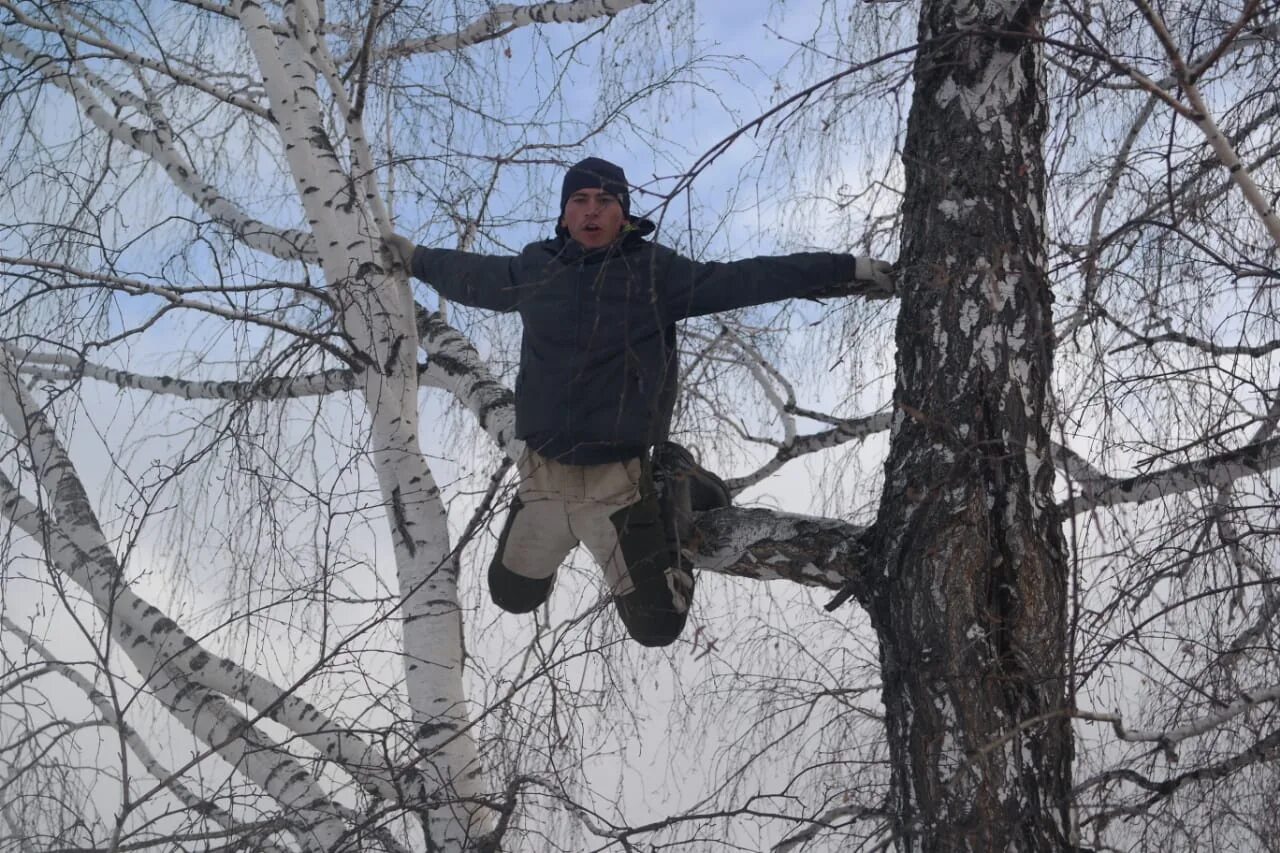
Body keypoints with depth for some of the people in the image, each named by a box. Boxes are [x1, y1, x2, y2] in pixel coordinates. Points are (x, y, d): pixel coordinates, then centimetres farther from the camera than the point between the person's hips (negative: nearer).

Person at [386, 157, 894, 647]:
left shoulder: (656, 272, -7)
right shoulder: (534, 271, 2)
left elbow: (747, 279, -10)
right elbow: (471, 276, 23)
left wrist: (848, 271, -14)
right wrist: (416, 258, 38)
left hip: (619, 486, -3)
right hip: (543, 479, 3)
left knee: (657, 628, 0)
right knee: (512, 596, 19)